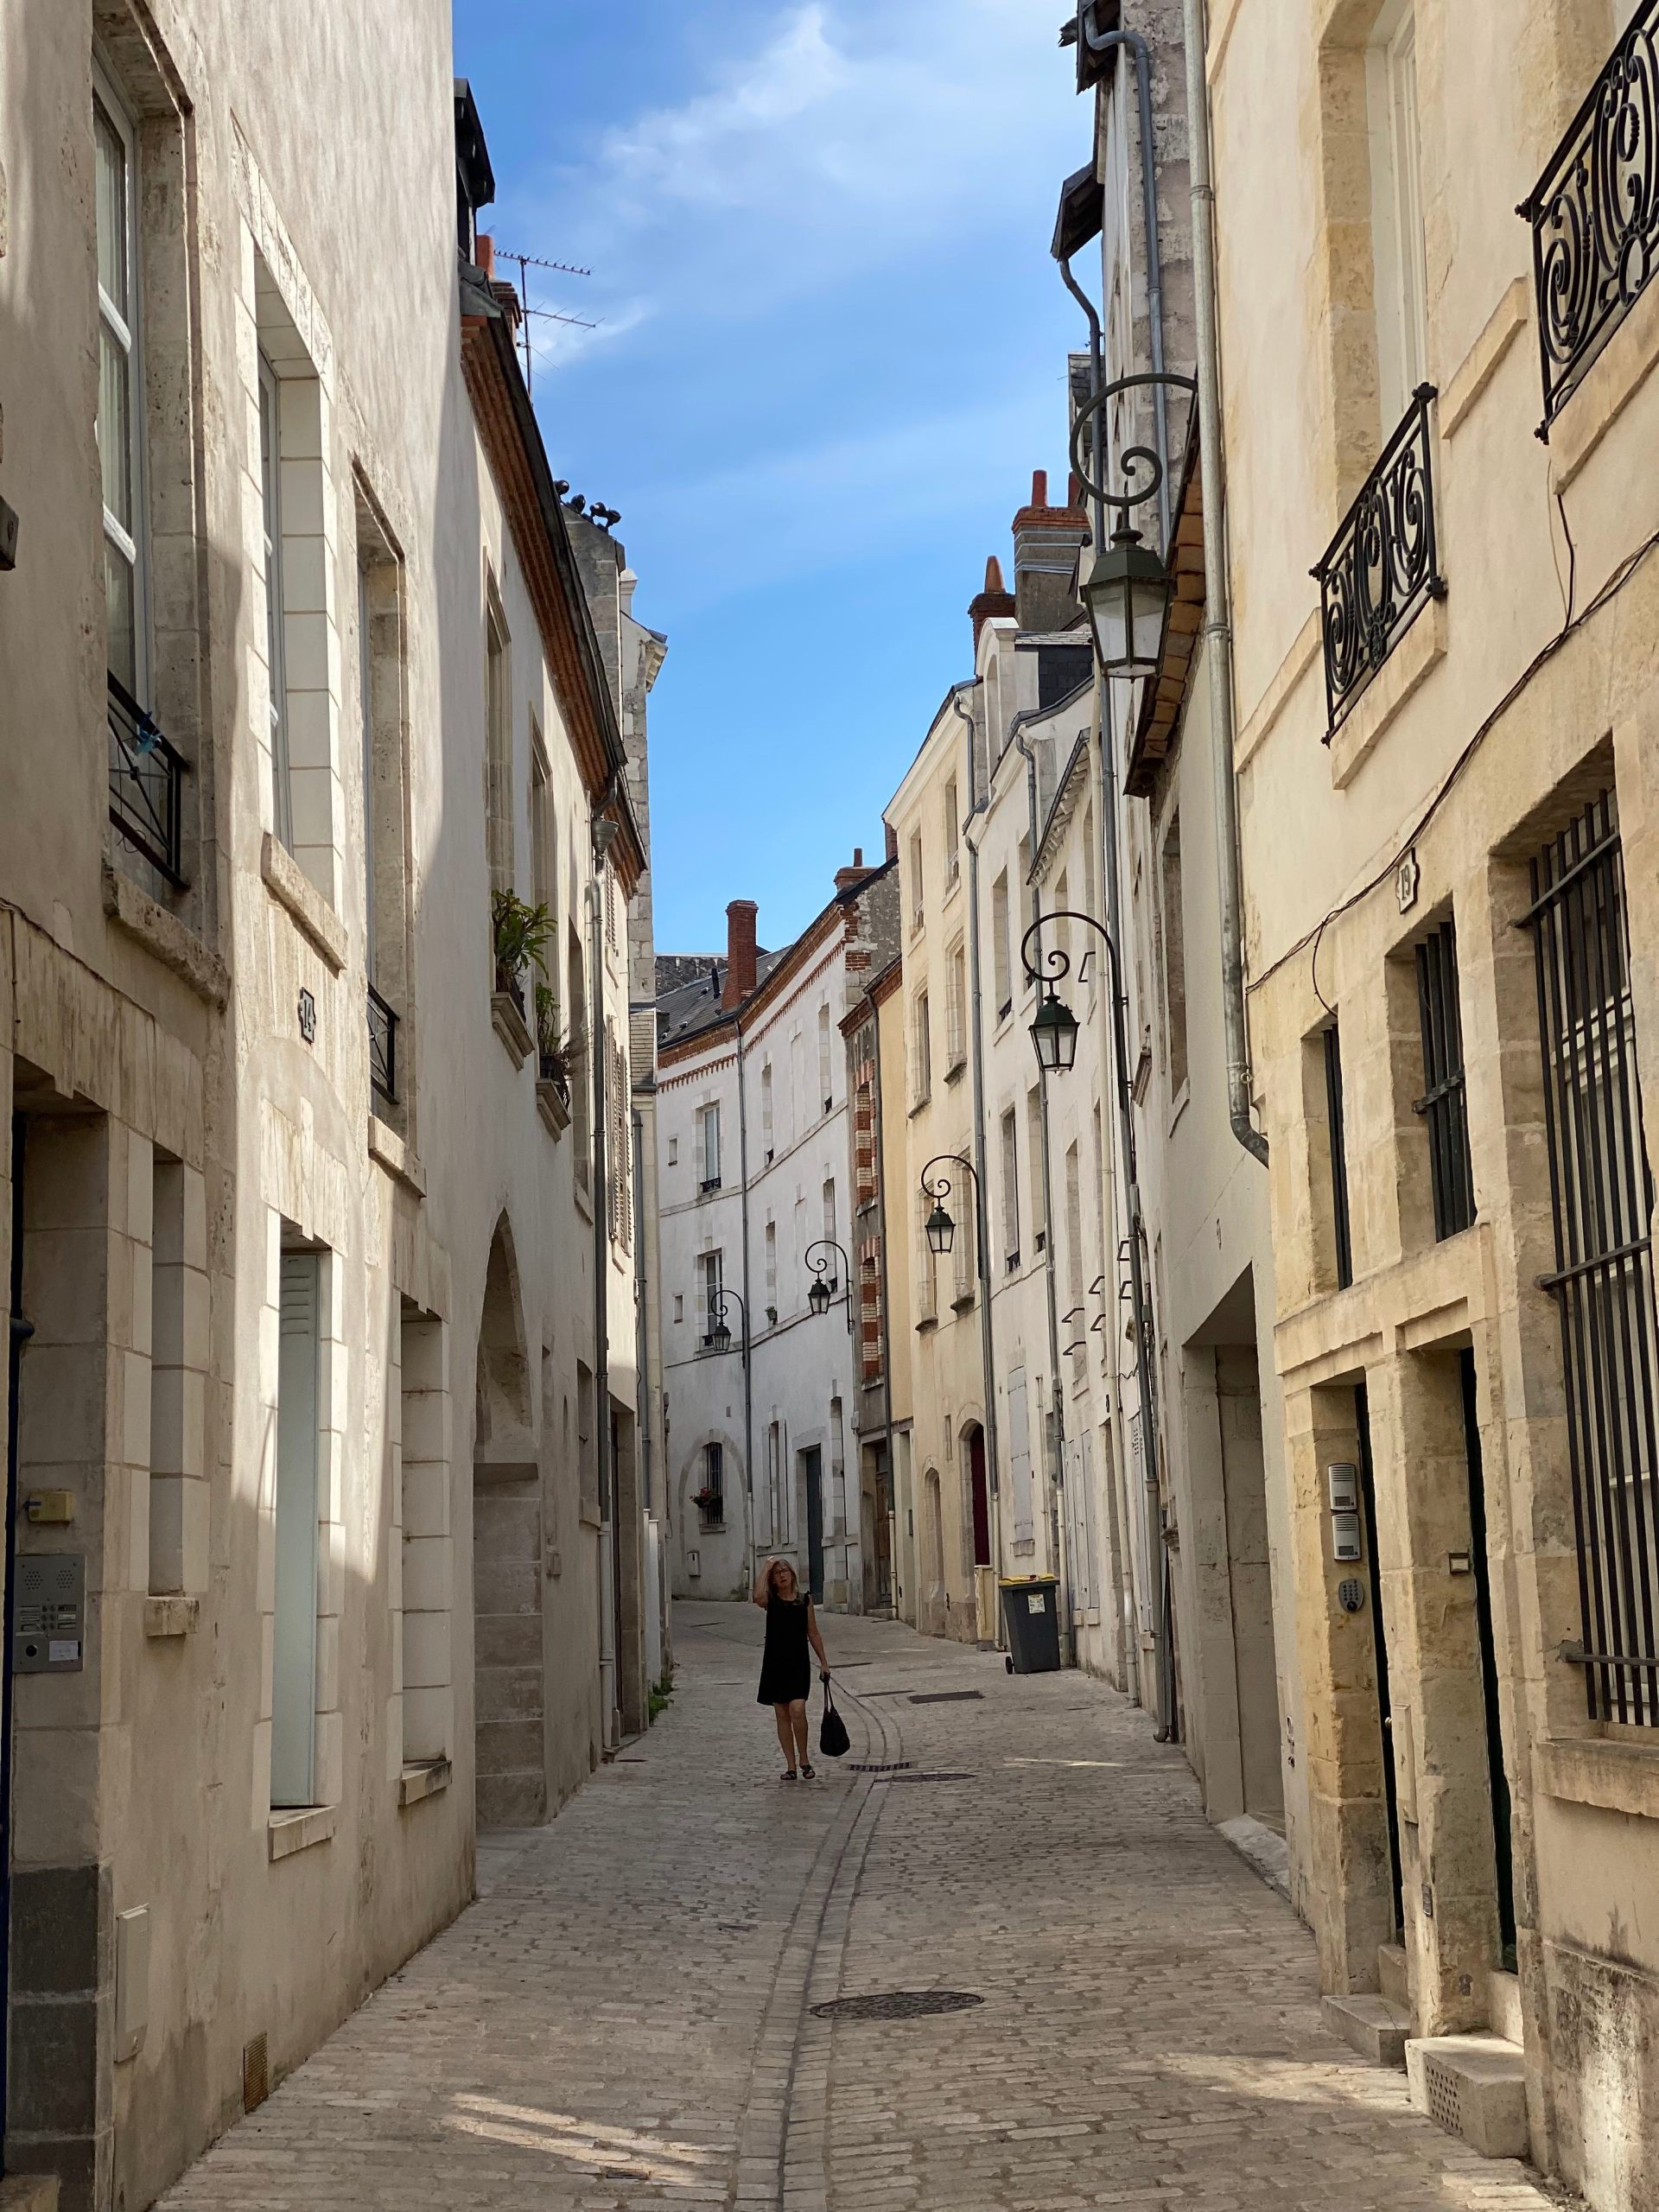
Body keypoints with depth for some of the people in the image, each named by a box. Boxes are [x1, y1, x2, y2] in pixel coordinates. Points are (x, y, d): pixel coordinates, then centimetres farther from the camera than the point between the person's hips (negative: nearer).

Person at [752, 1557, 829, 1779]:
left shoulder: (804, 1600, 6)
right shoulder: (771, 1601, 2)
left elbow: (813, 1634, 11)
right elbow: (758, 1597, -23)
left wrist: (823, 1662, 10)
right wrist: (766, 1568, -13)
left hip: (798, 1663, -1)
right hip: (775, 1663, 1)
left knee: (797, 1710, -16)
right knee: (782, 1715, 4)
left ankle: (804, 1761, 1)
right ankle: (791, 1766, 11)